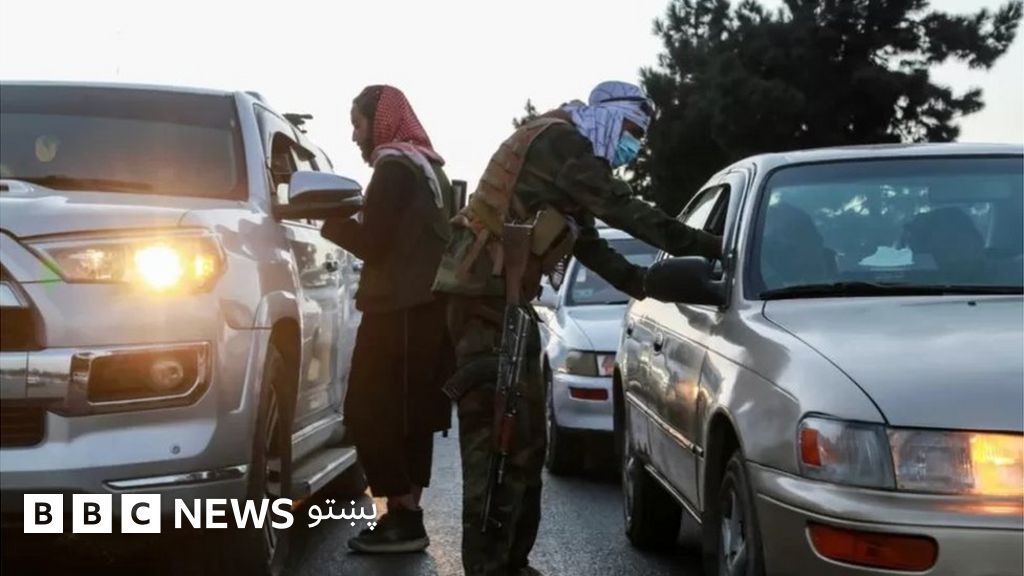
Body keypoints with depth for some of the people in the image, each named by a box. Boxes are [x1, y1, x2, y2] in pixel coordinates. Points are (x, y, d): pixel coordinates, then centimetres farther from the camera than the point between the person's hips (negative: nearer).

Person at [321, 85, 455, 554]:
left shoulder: (395, 166, -9)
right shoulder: (428, 166, 20)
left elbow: (373, 243, -14)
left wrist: (327, 217, -3)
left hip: (401, 310, -10)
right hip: (426, 305, 10)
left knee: (369, 413, -8)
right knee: (406, 415, 9)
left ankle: (404, 518, -10)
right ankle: (405, 515, 10)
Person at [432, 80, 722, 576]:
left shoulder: (568, 153, 20)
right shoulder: (560, 141, -11)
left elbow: (587, 242, 19)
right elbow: (621, 210, -19)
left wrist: (642, 282, 9)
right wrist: (701, 246, -18)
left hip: (503, 298, 10)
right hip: (485, 296, -10)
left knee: (525, 439, 12)